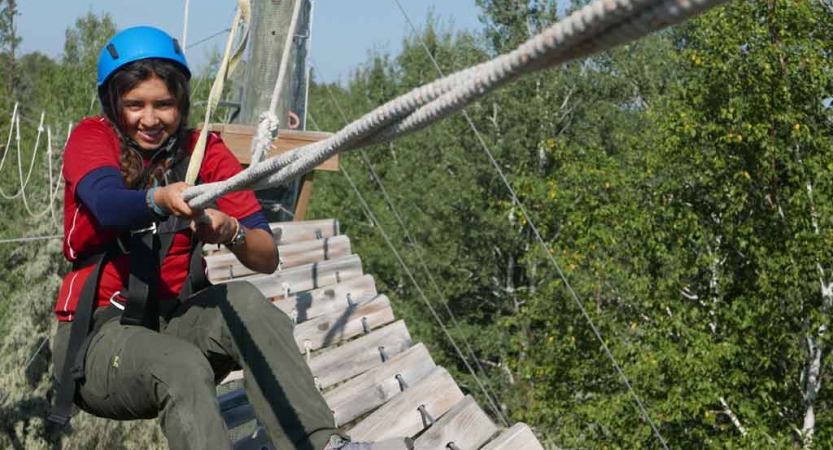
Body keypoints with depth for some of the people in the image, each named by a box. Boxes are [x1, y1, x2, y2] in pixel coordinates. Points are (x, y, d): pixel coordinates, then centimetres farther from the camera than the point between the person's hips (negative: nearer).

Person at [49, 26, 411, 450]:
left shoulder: (206, 151, 2)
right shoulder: (92, 138, -4)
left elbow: (267, 259, -10)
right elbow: (106, 202, -30)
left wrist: (232, 233, -32)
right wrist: (161, 200, -51)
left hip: (174, 322, 3)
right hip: (97, 336, -3)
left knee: (243, 300, -29)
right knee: (183, 367, -34)